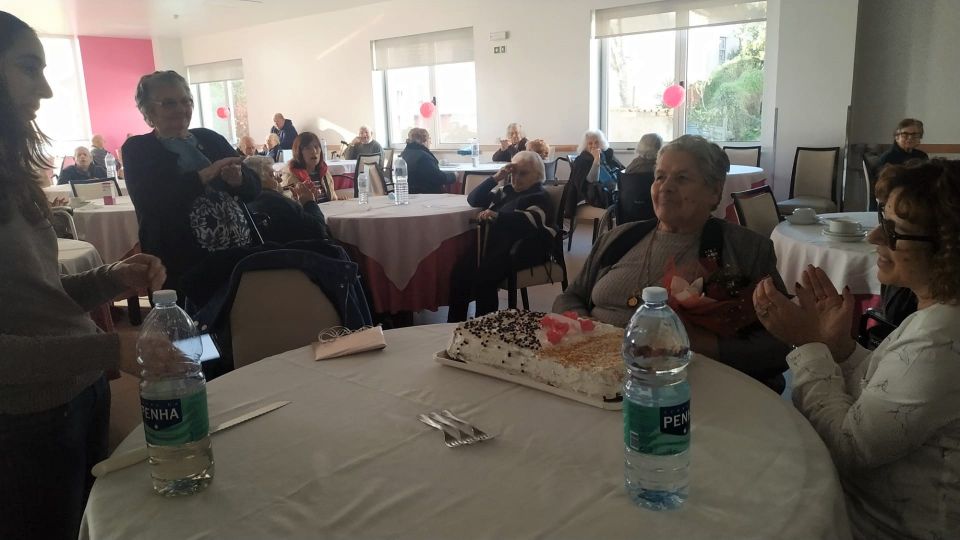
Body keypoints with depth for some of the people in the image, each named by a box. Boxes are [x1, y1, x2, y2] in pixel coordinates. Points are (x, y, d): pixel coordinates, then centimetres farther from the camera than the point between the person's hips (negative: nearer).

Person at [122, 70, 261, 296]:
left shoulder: (210, 138, 10)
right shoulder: (137, 149, 1)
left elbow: (253, 188, 8)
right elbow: (150, 203, -16)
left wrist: (237, 178, -15)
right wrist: (205, 175, -20)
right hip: (182, 265, -4)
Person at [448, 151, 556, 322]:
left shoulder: (540, 197, 1)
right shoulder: (508, 191, 22)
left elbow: (531, 219, -23)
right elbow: (473, 200, 17)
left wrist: (497, 216, -35)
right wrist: (495, 178, 4)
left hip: (520, 252, -7)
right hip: (496, 246, 7)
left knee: (483, 277, -30)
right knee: (462, 268, -19)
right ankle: (454, 324, -14)